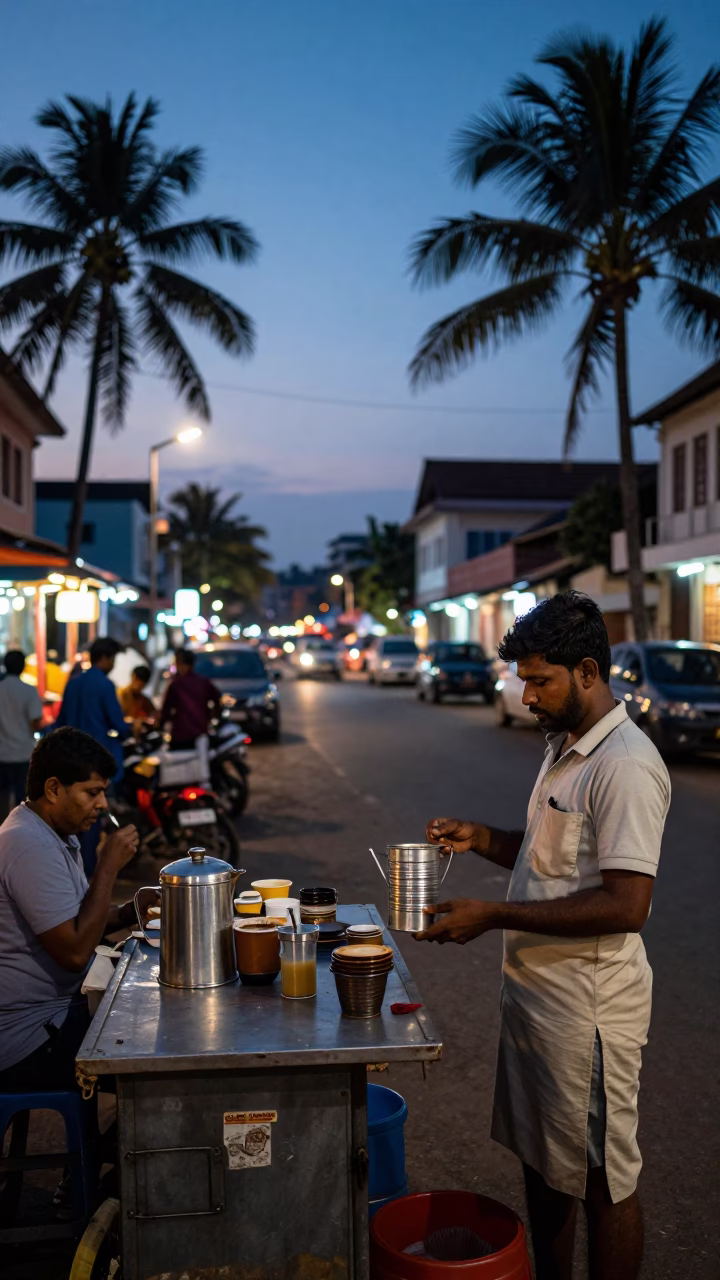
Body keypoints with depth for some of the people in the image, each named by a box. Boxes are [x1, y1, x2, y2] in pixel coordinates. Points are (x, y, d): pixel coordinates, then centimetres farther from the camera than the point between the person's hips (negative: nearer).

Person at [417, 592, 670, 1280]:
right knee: (541, 1160, 22)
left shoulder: (625, 765, -21)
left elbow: (625, 905, -27)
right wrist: (483, 839, 3)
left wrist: (493, 915, -25)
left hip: (588, 1006, -10)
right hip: (534, 988, 10)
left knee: (602, 1181, 7)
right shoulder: (566, 746, 10)